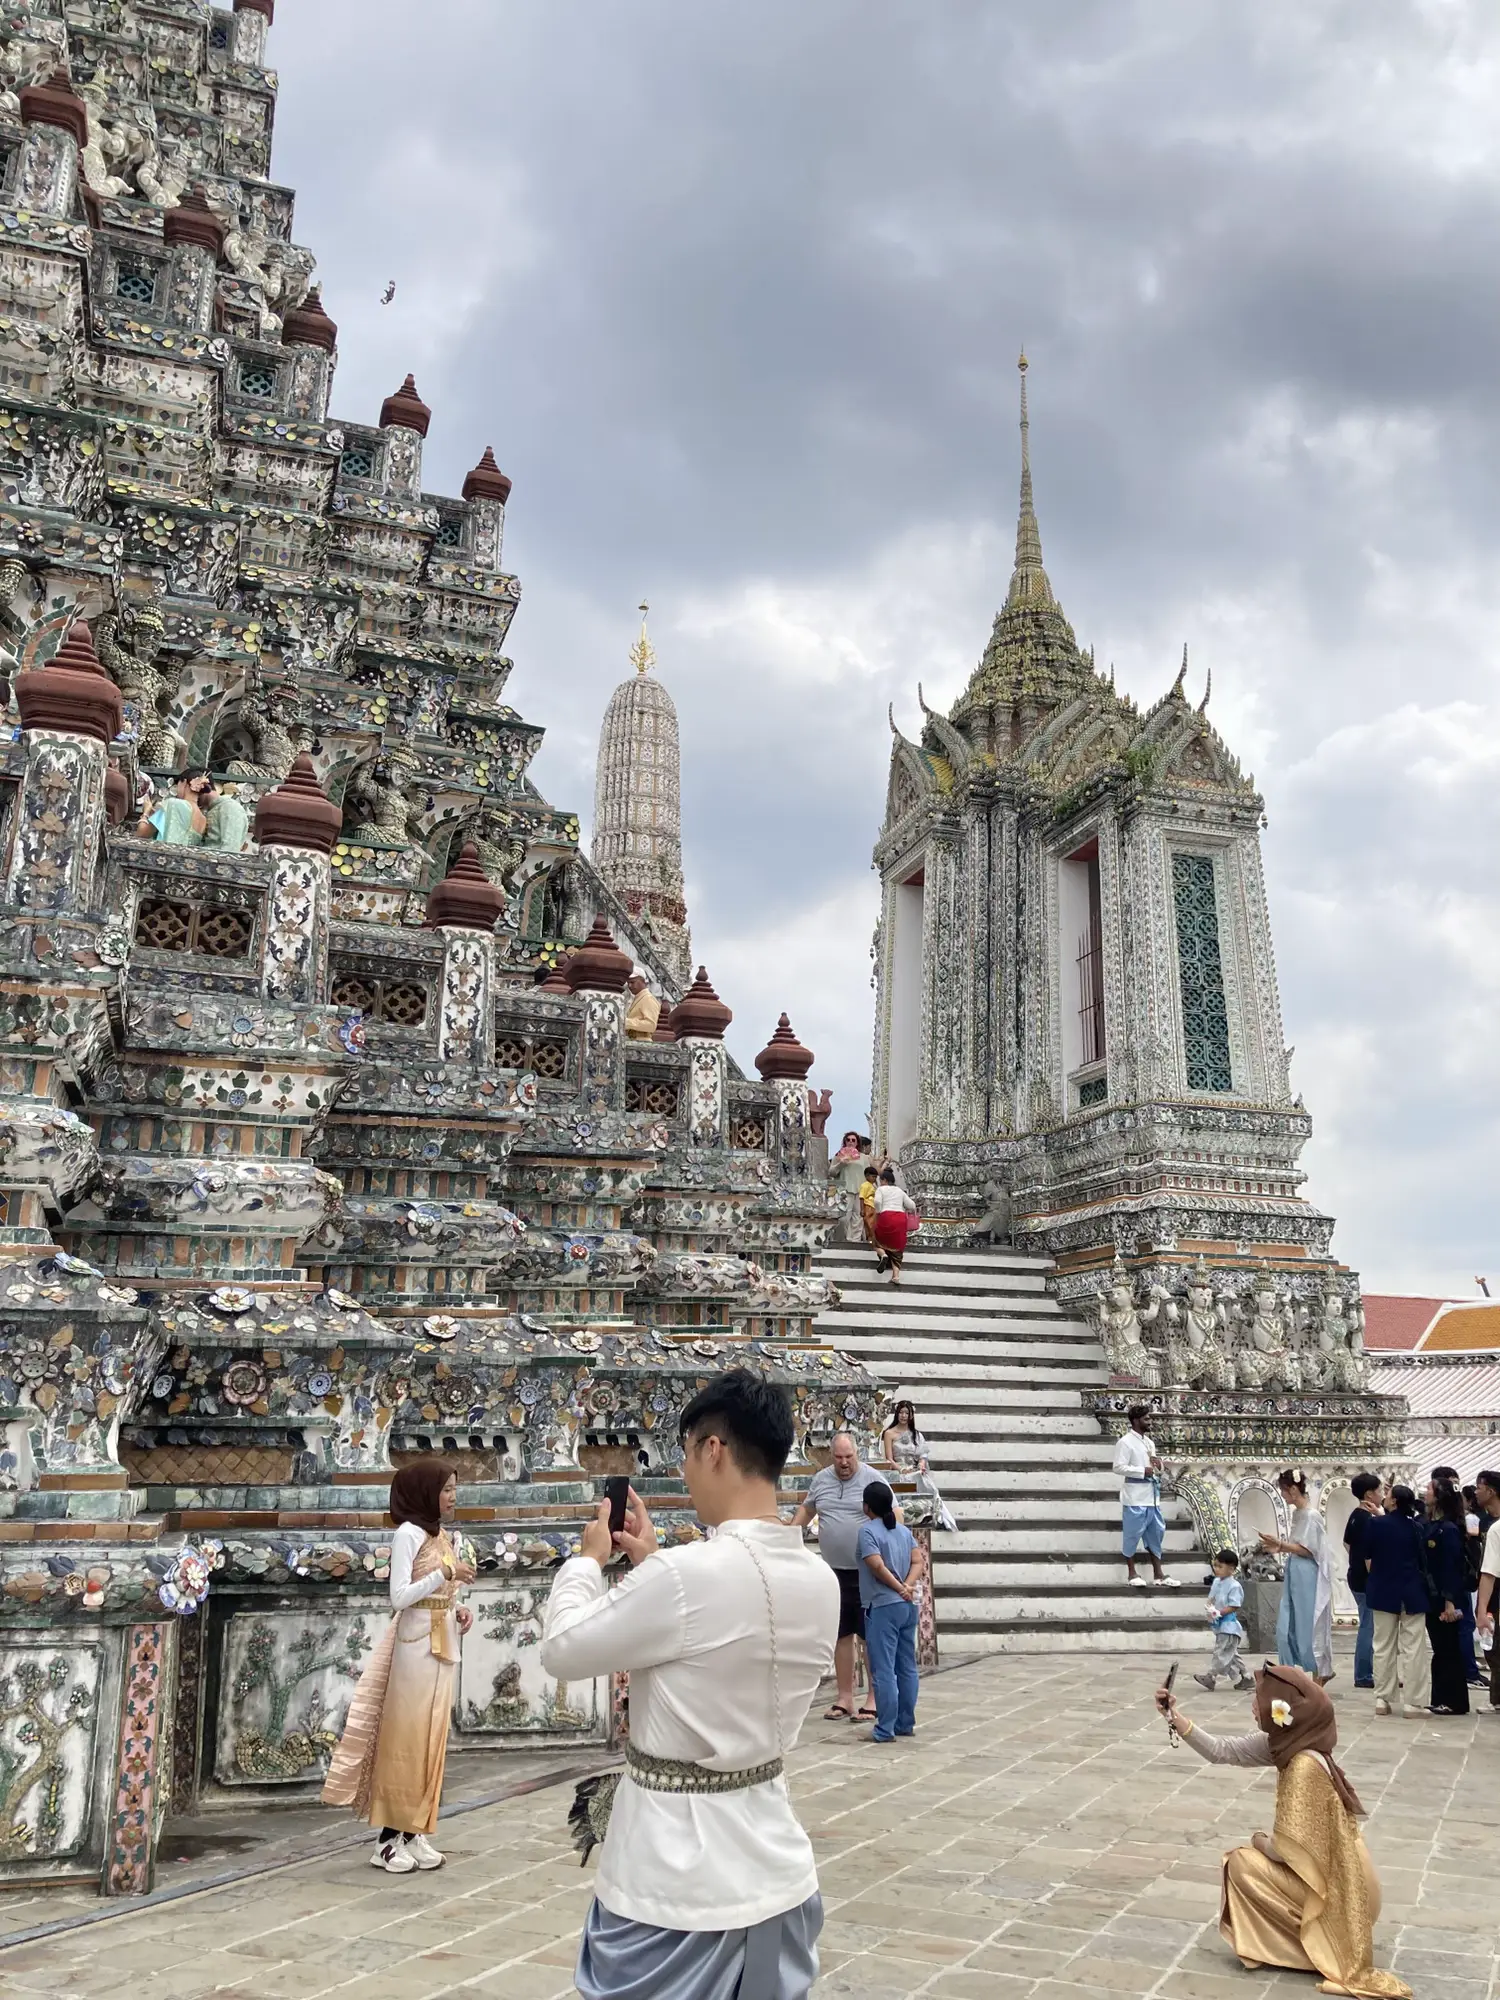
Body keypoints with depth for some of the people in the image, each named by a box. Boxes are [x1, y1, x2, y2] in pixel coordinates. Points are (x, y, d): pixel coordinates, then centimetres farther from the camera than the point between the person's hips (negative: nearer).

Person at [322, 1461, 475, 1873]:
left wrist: (458, 1609, -1)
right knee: (405, 1739, -2)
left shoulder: (441, 1534, 12)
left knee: (430, 1739, 9)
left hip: (444, 1644, 8)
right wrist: (446, 1573, -24)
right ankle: (388, 1838, 6)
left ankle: (415, 1832, 16)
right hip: (417, 1644, -8)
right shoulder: (409, 1533, -11)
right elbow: (399, 1597, -18)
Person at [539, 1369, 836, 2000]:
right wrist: (651, 1562, 17)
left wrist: (589, 1559, 7)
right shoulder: (820, 1581, -3)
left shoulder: (684, 1575, -24)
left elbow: (563, 1651, -9)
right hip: (776, 1868, 6)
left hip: (678, 1876, -6)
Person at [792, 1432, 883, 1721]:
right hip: (835, 1570, 5)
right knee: (841, 1634, 12)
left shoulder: (872, 1479, -8)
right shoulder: (820, 1480, 7)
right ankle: (844, 1698, 21)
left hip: (867, 1570, -5)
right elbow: (806, 1509, 22)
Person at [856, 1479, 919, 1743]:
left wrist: (900, 1588, -9)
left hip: (883, 1607, -7)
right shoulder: (904, 1530, 11)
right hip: (908, 1606, 7)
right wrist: (907, 1587, -8)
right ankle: (906, 1724, 20)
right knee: (907, 1667, 13)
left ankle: (885, 1729, -2)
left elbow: (878, 1566, -18)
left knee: (883, 1670, -3)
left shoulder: (868, 1530, -10)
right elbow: (916, 1562, 4)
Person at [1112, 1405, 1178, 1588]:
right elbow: (1119, 1467, -19)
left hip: (1152, 1497, 8)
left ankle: (1158, 1573, 18)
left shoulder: (1149, 1442, 15)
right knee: (1132, 1535, 1)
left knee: (1156, 1533, 11)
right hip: (1135, 1498, -8)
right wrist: (1143, 1471, -20)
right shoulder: (1126, 1442, -11)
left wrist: (1158, 1466, 2)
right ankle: (1132, 1573, 10)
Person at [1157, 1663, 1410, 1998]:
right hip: (1331, 1873, 8)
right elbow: (1221, 1751, -1)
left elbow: (1286, 1849, -26)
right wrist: (1174, 1716, -7)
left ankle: (1316, 1943, 3)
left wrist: (1258, 1841, -6)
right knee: (1256, 1854, 16)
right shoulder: (1286, 1743, -4)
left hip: (1335, 1886, -8)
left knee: (1242, 1863, -7)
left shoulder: (1305, 1765, -29)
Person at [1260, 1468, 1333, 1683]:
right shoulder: (1297, 1513, 11)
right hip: (1295, 1576, 9)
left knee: (1310, 1628, 0)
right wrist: (1280, 1548, 6)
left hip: (1308, 1578, -9)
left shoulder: (1310, 1515, -15)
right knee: (1287, 1628, 9)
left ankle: (1320, 1674, 12)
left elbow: (1308, 1550, -17)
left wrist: (1280, 1543, -16)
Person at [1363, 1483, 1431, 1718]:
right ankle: (1414, 1702, 0)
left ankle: (1382, 1699, 9)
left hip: (1384, 1591, 0)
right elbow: (1421, 1560, 7)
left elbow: (1368, 1558, 0)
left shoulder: (1376, 1524, -6)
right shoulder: (1415, 1527, -3)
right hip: (1411, 1592, 0)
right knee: (1413, 1649, 2)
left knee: (1384, 1647, 8)